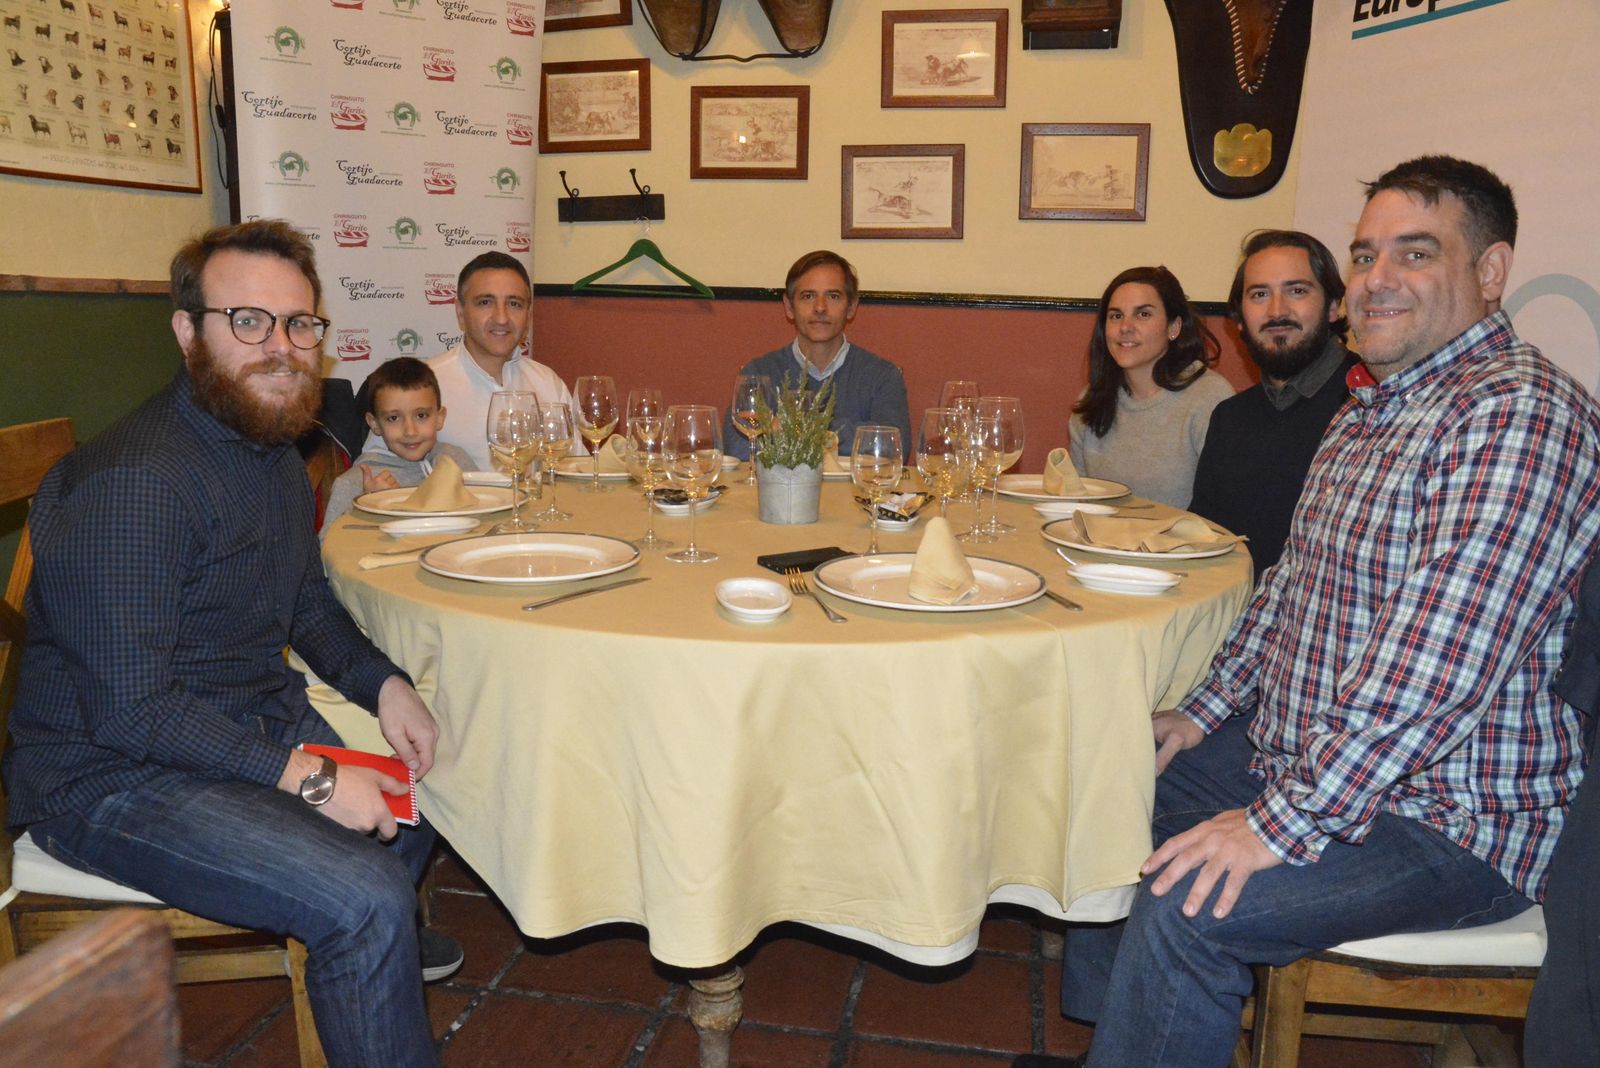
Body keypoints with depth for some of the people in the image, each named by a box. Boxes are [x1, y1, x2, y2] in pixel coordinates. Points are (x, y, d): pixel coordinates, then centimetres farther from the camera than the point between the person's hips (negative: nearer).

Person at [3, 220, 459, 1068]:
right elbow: (131, 712, -26)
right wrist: (302, 776, -24)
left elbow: (307, 603, 17)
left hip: (258, 722, 9)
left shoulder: (274, 451, 4)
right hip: (112, 774, -9)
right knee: (365, 900, -23)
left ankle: (376, 947, 45)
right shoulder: (132, 482, -26)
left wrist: (384, 686, 2)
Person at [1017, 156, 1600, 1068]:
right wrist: (1203, 713, 10)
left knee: (1185, 913, -27)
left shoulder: (1519, 410, -22)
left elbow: (1440, 666, -30)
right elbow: (1293, 584, 17)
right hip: (1306, 753, 10)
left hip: (1450, 817, -10)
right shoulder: (1371, 406, 11)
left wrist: (1284, 823, -28)